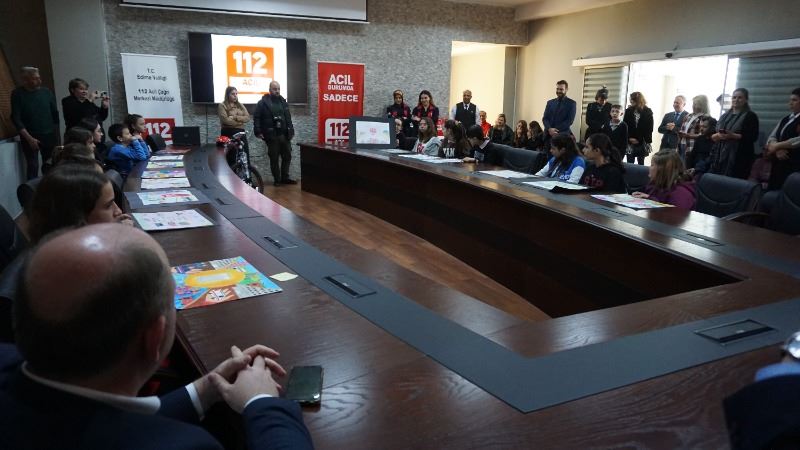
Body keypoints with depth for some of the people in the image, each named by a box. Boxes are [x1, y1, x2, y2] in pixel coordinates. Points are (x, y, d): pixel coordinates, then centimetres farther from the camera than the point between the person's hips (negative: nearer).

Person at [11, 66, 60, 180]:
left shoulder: (46, 92, 3)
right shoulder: (17, 94, -5)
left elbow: (55, 114, 10)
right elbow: (16, 118, -8)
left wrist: (56, 133, 9)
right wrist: (29, 138, -14)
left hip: (49, 135, 3)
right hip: (30, 137, -3)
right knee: (33, 166, -3)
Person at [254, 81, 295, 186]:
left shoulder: (283, 101, 15)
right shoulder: (263, 102, -2)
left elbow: (288, 118, 20)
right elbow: (256, 117, -5)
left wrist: (291, 130, 15)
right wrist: (258, 131, -12)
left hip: (284, 135, 5)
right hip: (272, 135, -5)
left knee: (287, 156, 7)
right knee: (274, 158, 2)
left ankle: (285, 178, 18)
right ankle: (277, 179, 10)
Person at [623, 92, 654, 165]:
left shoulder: (648, 112, -1)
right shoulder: (628, 111, 3)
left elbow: (649, 128, -2)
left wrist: (639, 140, -8)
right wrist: (629, 138, -11)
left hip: (642, 143, -1)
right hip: (630, 142, 1)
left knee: (641, 164, 6)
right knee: (629, 164, 0)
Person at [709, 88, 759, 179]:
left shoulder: (750, 116, 2)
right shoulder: (725, 116, 19)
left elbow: (753, 137, -8)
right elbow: (713, 136, 17)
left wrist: (732, 136, -20)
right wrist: (717, 136, -7)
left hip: (738, 158, -5)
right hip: (719, 156, 5)